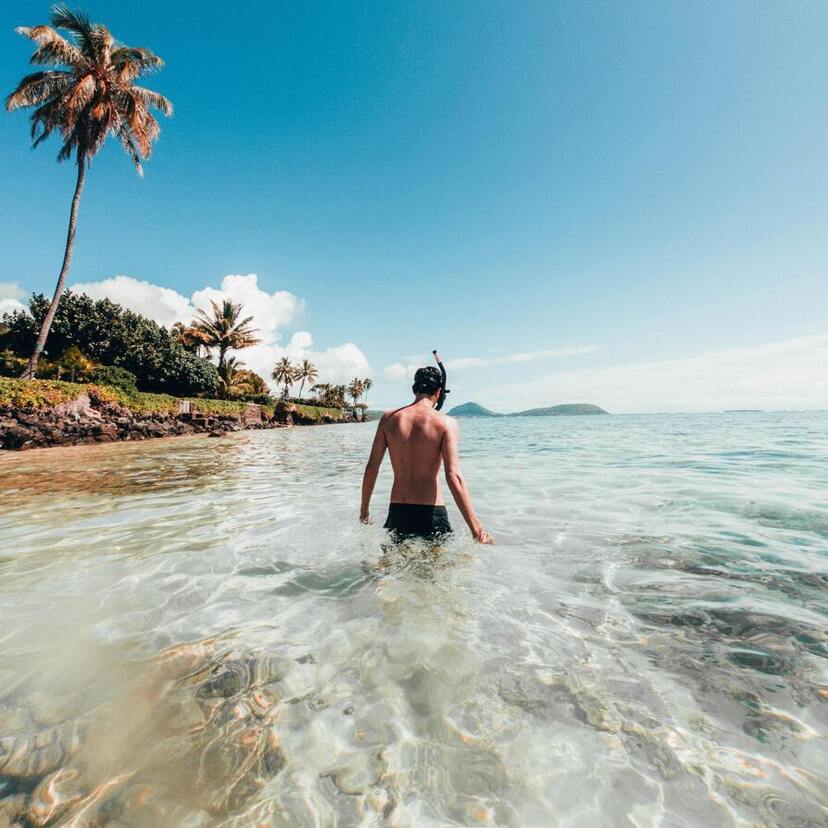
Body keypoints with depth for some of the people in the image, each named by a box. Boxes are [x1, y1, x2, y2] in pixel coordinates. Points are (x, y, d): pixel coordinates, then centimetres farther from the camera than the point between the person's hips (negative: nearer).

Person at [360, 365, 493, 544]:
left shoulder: (388, 418, 1)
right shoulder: (446, 423, -9)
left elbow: (371, 468, 2)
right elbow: (454, 477, -17)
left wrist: (364, 509, 15)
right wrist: (476, 528, -14)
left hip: (397, 511, 3)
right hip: (431, 514, -3)